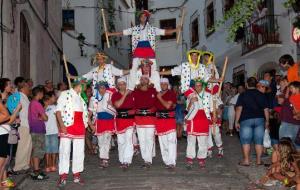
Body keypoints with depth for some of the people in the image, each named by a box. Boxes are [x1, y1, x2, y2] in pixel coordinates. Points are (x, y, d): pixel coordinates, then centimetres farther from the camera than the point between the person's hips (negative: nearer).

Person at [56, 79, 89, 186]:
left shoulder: (81, 98, 20)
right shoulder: (65, 94, 0)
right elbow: (58, 111, -7)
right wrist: (62, 125, -17)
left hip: (80, 127, 6)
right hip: (67, 126, -6)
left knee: (79, 151, 6)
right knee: (65, 151, -5)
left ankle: (77, 175, 14)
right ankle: (63, 176, -1)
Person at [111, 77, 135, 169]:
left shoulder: (131, 94, 6)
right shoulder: (115, 95, 3)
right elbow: (117, 104, -15)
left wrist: (133, 111, 1)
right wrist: (125, 94, -15)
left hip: (130, 119, -1)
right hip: (119, 120, 1)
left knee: (128, 139, -12)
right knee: (121, 141, 6)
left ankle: (127, 161, -13)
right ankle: (122, 160, 20)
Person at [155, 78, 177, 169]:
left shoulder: (172, 94, -1)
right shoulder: (157, 94, 14)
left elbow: (168, 105, -13)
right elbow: (155, 106, 20)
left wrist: (160, 98, -6)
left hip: (170, 119, -5)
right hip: (159, 120, 5)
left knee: (171, 140, -10)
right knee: (163, 142, 7)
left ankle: (172, 162, -12)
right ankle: (166, 160, 16)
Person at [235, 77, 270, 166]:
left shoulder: (243, 95, 0)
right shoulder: (262, 95, 8)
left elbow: (239, 109, -7)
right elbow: (266, 109, 6)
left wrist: (236, 121, -3)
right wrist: (267, 121, 15)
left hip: (246, 120, -3)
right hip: (260, 119, 3)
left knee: (245, 141, 3)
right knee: (259, 141, 7)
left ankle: (246, 160, 3)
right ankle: (259, 160, 11)